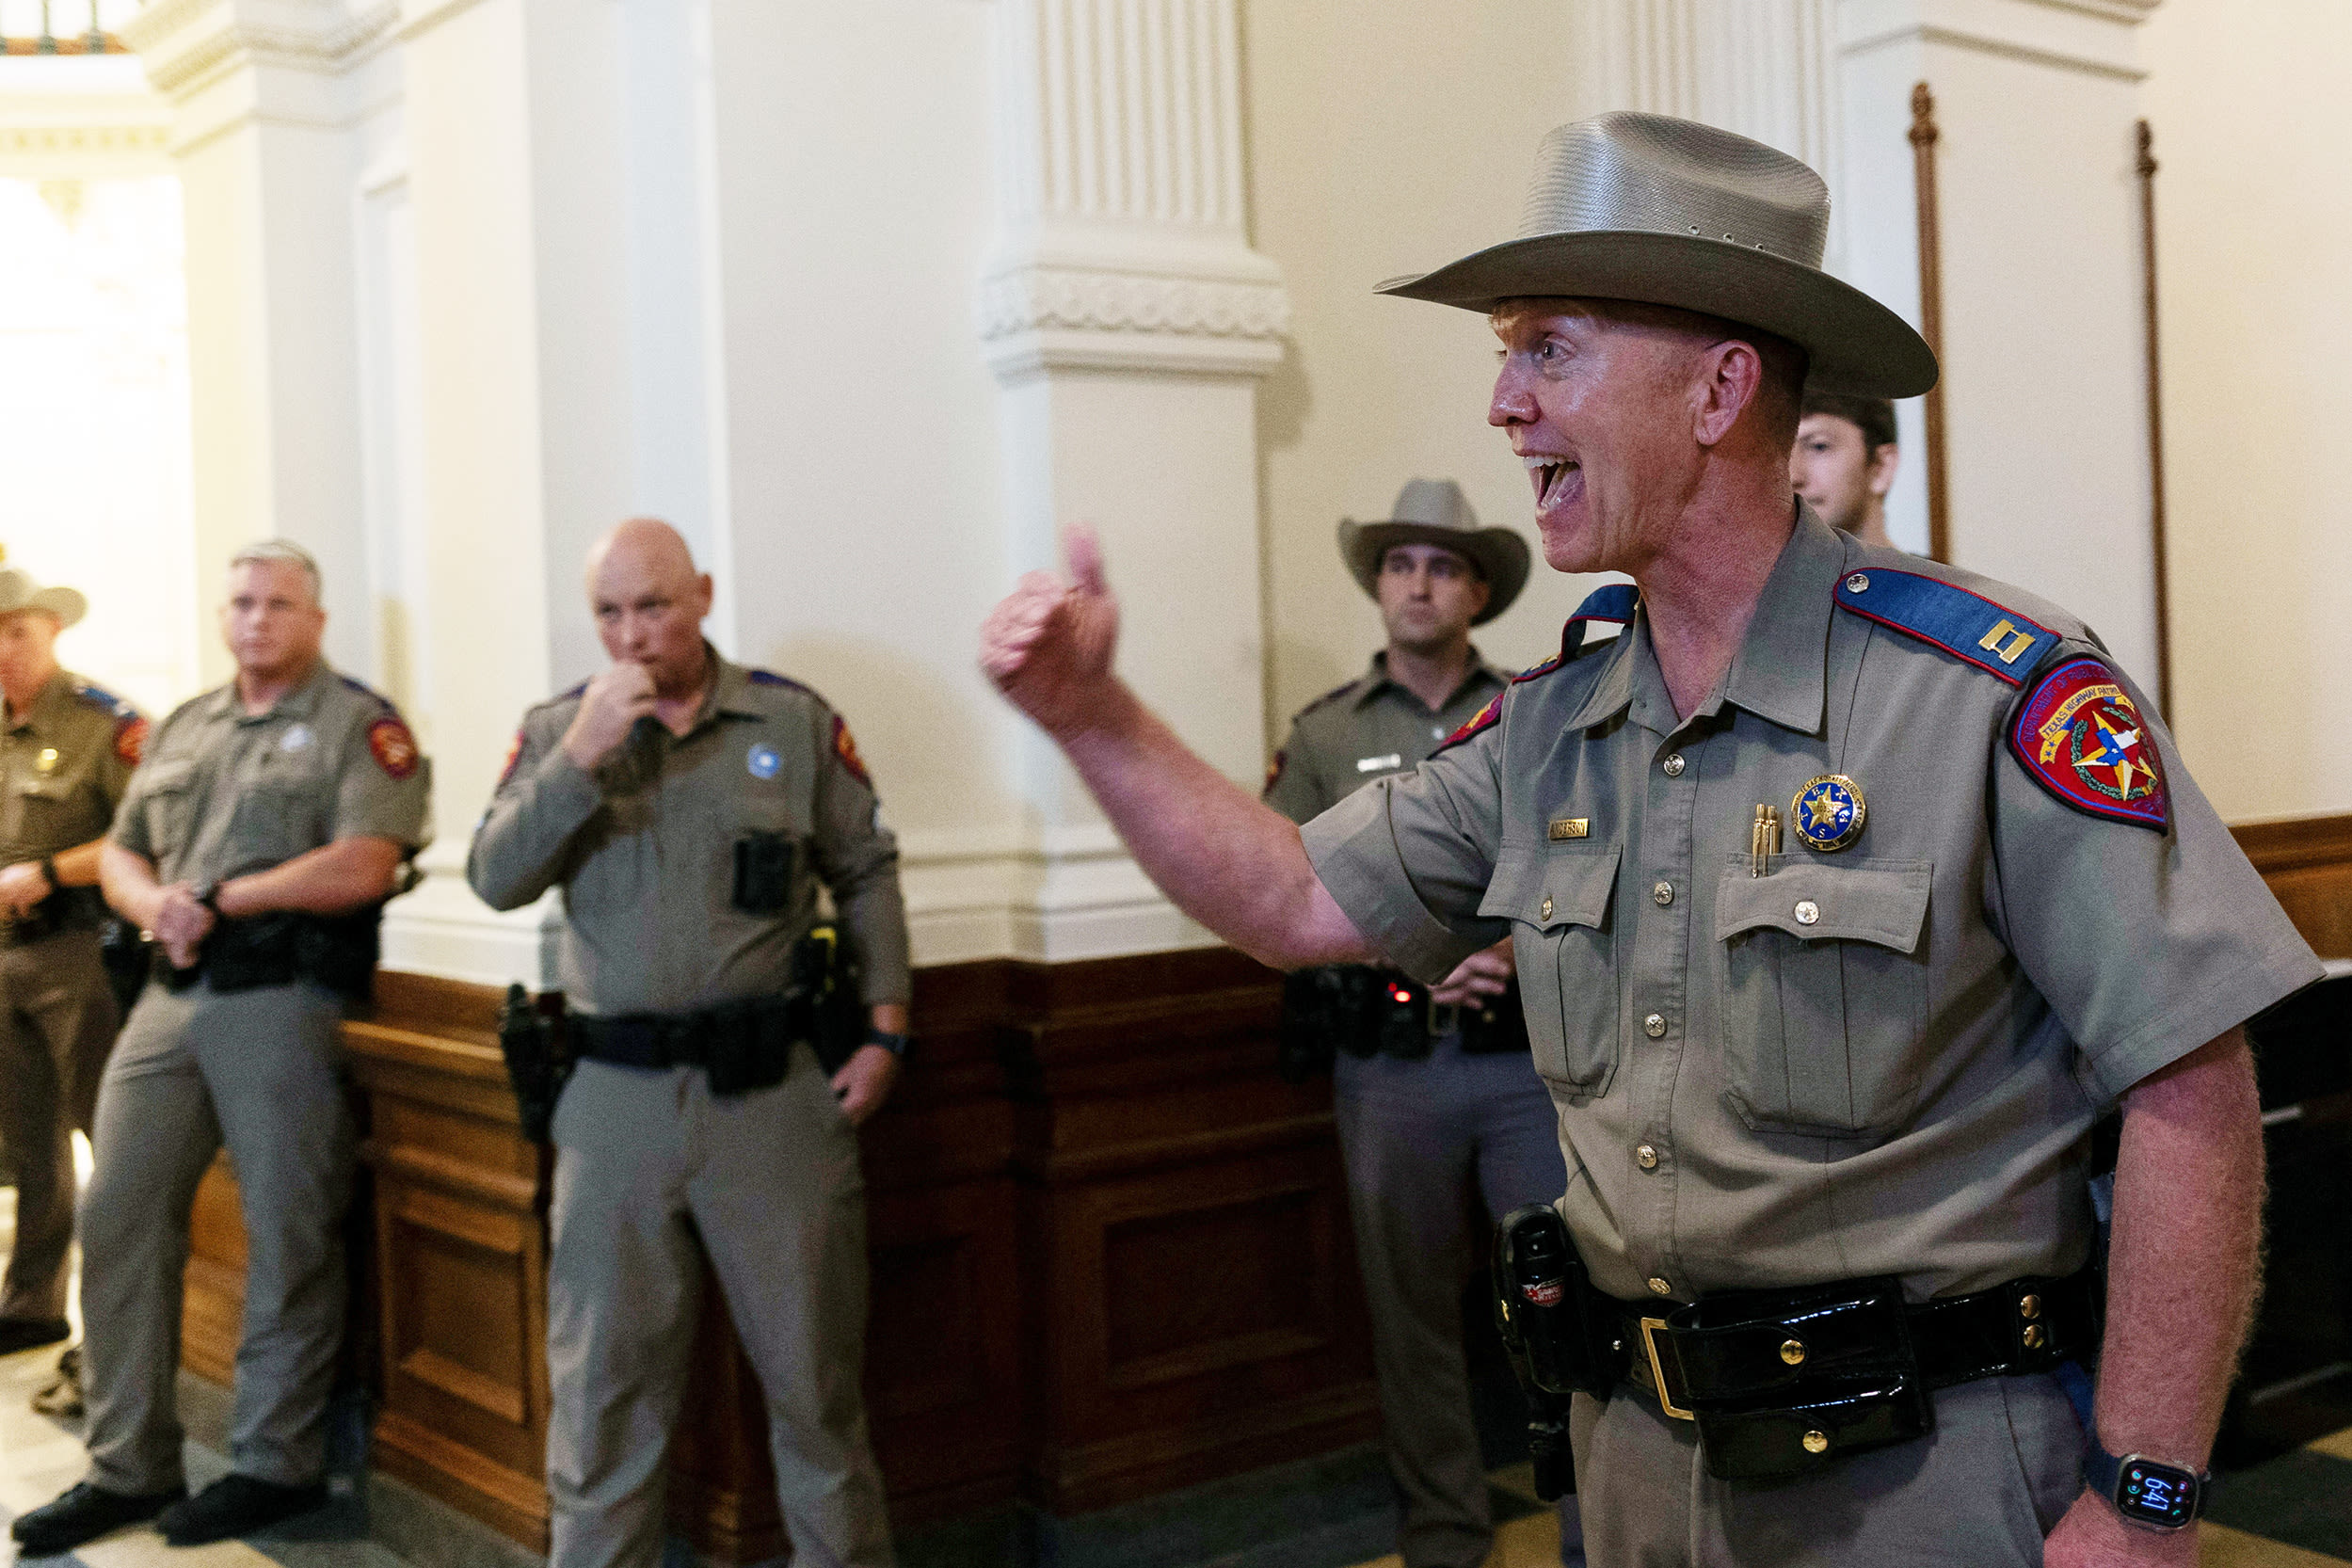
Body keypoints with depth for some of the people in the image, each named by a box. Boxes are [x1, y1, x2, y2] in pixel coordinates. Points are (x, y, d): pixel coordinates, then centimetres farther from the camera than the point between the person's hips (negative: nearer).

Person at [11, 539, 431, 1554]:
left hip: (284, 1004, -6)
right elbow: (119, 853, 18)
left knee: (288, 1237, 0)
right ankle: (129, 1469, 16)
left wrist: (218, 897, -11)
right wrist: (155, 905, -5)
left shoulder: (360, 724, -1)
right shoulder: (183, 727, 20)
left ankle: (275, 1465, 13)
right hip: (169, 1002, 7)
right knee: (118, 1220, 5)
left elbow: (363, 867, -14)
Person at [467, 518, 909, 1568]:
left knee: (813, 1369, 7)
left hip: (774, 1088, -1)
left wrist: (885, 1028, 2)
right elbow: (495, 880, -4)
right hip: (615, 1097, 1)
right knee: (603, 1378, 10)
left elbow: (867, 876, 8)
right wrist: (583, 756, -15)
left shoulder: (795, 722, 3)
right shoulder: (556, 731, 6)